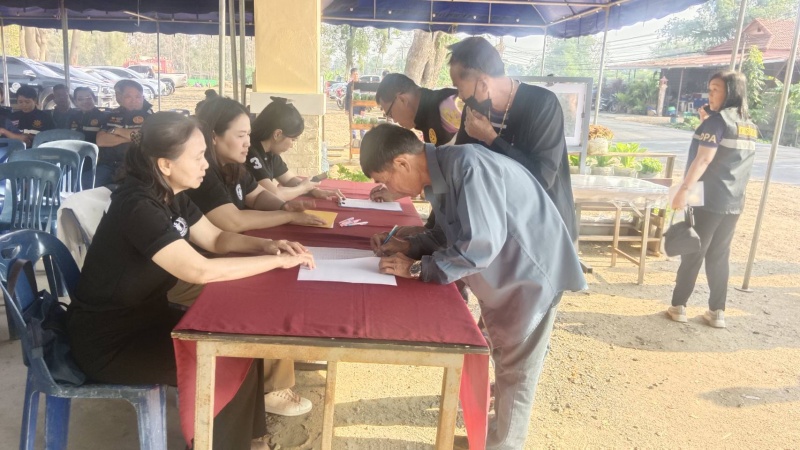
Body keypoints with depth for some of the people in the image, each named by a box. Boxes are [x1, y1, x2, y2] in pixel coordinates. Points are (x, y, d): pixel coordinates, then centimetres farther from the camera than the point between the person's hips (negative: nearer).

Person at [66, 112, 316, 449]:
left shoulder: (171, 196, 0)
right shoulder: (138, 207, -28)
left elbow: (216, 239, 9)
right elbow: (201, 271, -35)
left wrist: (266, 245, -10)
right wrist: (279, 261, -28)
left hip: (145, 316, 9)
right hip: (108, 341, -8)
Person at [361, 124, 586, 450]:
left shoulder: (467, 166, -32)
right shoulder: (437, 175, -4)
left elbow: (480, 245, -34)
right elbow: (450, 232, 9)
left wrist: (417, 269, -25)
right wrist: (410, 248, -6)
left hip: (531, 271, -9)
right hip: (501, 273, 9)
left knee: (514, 370, 7)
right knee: (502, 360, 25)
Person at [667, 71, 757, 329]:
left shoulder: (718, 119, -11)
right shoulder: (750, 127, 14)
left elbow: (703, 159, -21)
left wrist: (684, 189, -22)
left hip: (708, 200, -7)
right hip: (734, 203, 7)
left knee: (692, 254, 4)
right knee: (719, 256, 12)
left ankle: (679, 306, 13)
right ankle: (717, 312, 14)